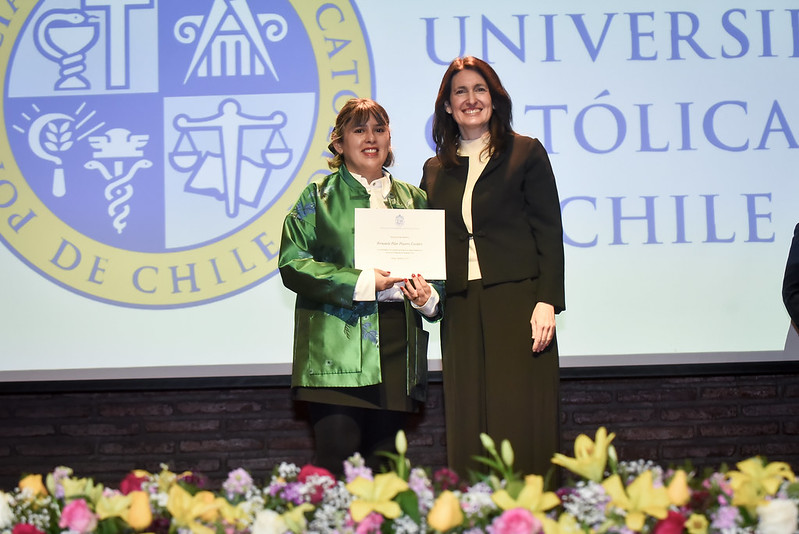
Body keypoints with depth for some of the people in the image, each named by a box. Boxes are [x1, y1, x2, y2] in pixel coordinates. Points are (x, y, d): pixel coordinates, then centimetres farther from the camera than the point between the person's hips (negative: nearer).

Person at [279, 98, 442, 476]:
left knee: (382, 467, 5)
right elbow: (292, 263, -4)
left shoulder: (414, 199, 18)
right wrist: (361, 283, -13)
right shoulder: (319, 197, 7)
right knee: (337, 466, -10)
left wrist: (429, 298, -2)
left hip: (397, 353, 4)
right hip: (337, 353, -3)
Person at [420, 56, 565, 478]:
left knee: (521, 418, -5)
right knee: (468, 424, 2)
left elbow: (549, 232, 0)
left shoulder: (526, 154, 6)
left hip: (517, 301, -3)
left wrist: (547, 301, -10)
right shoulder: (436, 170, 17)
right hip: (461, 309, 4)